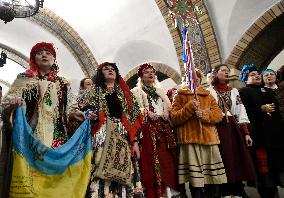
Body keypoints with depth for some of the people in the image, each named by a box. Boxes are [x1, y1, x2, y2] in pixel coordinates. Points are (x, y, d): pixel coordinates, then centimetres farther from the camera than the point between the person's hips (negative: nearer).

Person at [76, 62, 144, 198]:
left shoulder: (125, 93, 19)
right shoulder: (94, 91, 16)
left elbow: (135, 118, 12)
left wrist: (135, 141, 2)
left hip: (124, 139, 2)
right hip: (102, 138, -1)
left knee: (122, 176, -3)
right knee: (101, 174, -11)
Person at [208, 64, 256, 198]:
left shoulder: (234, 91, 16)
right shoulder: (209, 91, 4)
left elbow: (241, 112, 10)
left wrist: (246, 132, 2)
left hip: (234, 129, 4)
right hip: (217, 129, -3)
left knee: (237, 160, 2)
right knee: (223, 161, -2)